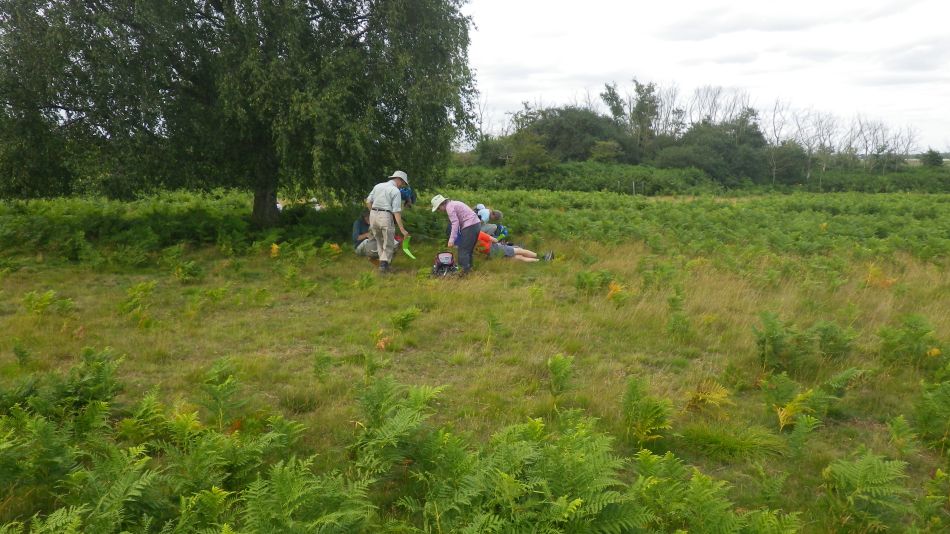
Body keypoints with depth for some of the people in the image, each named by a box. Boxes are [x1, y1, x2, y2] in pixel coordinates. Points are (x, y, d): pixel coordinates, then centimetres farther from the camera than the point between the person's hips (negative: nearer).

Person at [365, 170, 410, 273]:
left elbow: (368, 201, 14)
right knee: (388, 244, 5)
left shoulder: (378, 186, 13)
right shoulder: (396, 191, -5)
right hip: (385, 216, -6)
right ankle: (384, 264, -4)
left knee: (379, 241, 20)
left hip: (373, 215, 6)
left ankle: (383, 260, 22)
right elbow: (396, 211, -12)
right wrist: (402, 229, -13)